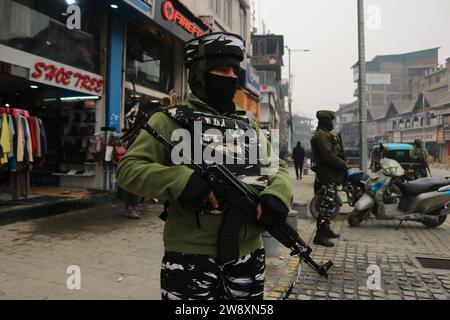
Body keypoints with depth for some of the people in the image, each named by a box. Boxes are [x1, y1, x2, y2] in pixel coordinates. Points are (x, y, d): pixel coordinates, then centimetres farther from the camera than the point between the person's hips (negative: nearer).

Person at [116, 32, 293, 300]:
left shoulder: (248, 125, 13)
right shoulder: (171, 121, -4)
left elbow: (278, 167, 12)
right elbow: (128, 168, -10)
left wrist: (277, 194, -11)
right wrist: (180, 180, -27)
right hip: (192, 257, -5)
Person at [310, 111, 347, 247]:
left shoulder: (327, 134, 20)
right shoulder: (321, 135, -15)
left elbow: (336, 152, 21)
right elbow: (328, 156, -23)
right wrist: (343, 164, -12)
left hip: (331, 176, 11)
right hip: (326, 176, -11)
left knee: (330, 204, 17)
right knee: (327, 205, -9)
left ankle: (326, 229, 29)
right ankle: (320, 235, -3)